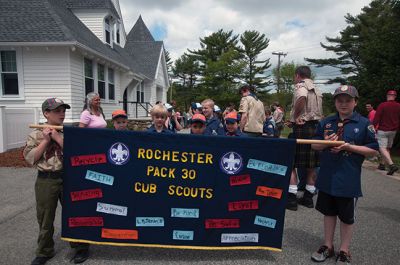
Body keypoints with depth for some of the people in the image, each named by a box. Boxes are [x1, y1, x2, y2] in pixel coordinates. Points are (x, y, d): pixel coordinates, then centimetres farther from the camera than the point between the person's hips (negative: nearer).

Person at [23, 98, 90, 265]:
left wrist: (58, 138, -13)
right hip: (45, 181, 1)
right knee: (45, 218, 13)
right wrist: (45, 141, -12)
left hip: (68, 178, 0)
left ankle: (81, 247, 27)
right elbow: (29, 158, -6)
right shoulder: (36, 135, 1)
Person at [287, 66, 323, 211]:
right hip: (316, 128, 8)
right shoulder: (317, 90, 20)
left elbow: (302, 98, -32)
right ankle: (308, 197, 20)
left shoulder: (301, 86, -7)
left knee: (291, 163, -2)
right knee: (311, 165, 12)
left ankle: (291, 198, -2)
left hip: (302, 127, -8)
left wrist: (295, 117, -19)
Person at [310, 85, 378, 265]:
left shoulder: (364, 124, -6)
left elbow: (373, 151, -6)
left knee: (347, 217, 12)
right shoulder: (326, 122, 4)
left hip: (348, 180, -3)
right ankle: (328, 246, 33)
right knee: (329, 213, 17)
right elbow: (314, 145, 8)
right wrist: (325, 143, -13)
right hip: (327, 177, 3)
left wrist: (349, 147, -18)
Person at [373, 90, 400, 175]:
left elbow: (376, 118, -14)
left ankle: (392, 164, -25)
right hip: (393, 131, 6)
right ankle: (383, 164, 22)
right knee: (388, 148, 16)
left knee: (382, 148, -9)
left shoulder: (382, 105, -11)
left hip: (382, 130, -6)